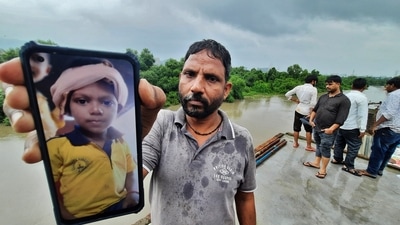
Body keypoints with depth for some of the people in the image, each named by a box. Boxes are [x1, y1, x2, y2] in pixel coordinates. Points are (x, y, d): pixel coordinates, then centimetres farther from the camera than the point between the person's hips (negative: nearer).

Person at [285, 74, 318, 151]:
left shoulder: (298, 87, 1)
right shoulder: (313, 89, -12)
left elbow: (287, 94, 2)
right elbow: (313, 103, -18)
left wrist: (296, 100, 7)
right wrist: (310, 114, -14)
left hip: (298, 110, 4)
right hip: (307, 112, -4)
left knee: (296, 128, 15)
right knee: (309, 130, 11)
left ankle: (295, 143, 29)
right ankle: (308, 146, 21)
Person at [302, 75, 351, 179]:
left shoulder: (344, 100, -10)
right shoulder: (323, 96, 10)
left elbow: (341, 118, -16)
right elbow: (315, 109, 17)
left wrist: (331, 129, -23)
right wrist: (311, 119, 4)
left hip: (328, 131, -6)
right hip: (316, 127, 6)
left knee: (325, 149, 3)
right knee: (318, 146, 19)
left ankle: (323, 169, 15)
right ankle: (316, 162, 33)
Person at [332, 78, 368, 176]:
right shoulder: (362, 98, -14)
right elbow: (362, 115, -17)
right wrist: (362, 129, -14)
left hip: (340, 125, 7)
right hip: (352, 128, -7)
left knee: (339, 143, 19)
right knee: (353, 147, 4)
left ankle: (337, 159, 33)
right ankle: (348, 166, 10)